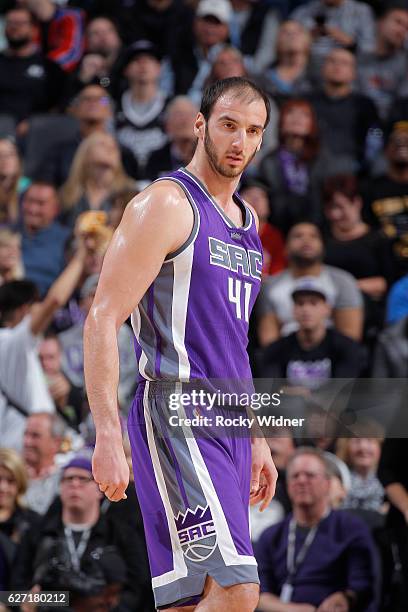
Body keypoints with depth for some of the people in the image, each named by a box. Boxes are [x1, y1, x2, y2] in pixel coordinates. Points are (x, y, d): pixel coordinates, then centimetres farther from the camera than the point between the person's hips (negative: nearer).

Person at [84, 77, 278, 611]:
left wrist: (256, 439, 25)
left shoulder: (246, 222, 20)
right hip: (177, 418, -8)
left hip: (228, 426, 8)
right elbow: (102, 321, -13)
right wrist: (108, 437, -21)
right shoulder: (167, 204, -7)